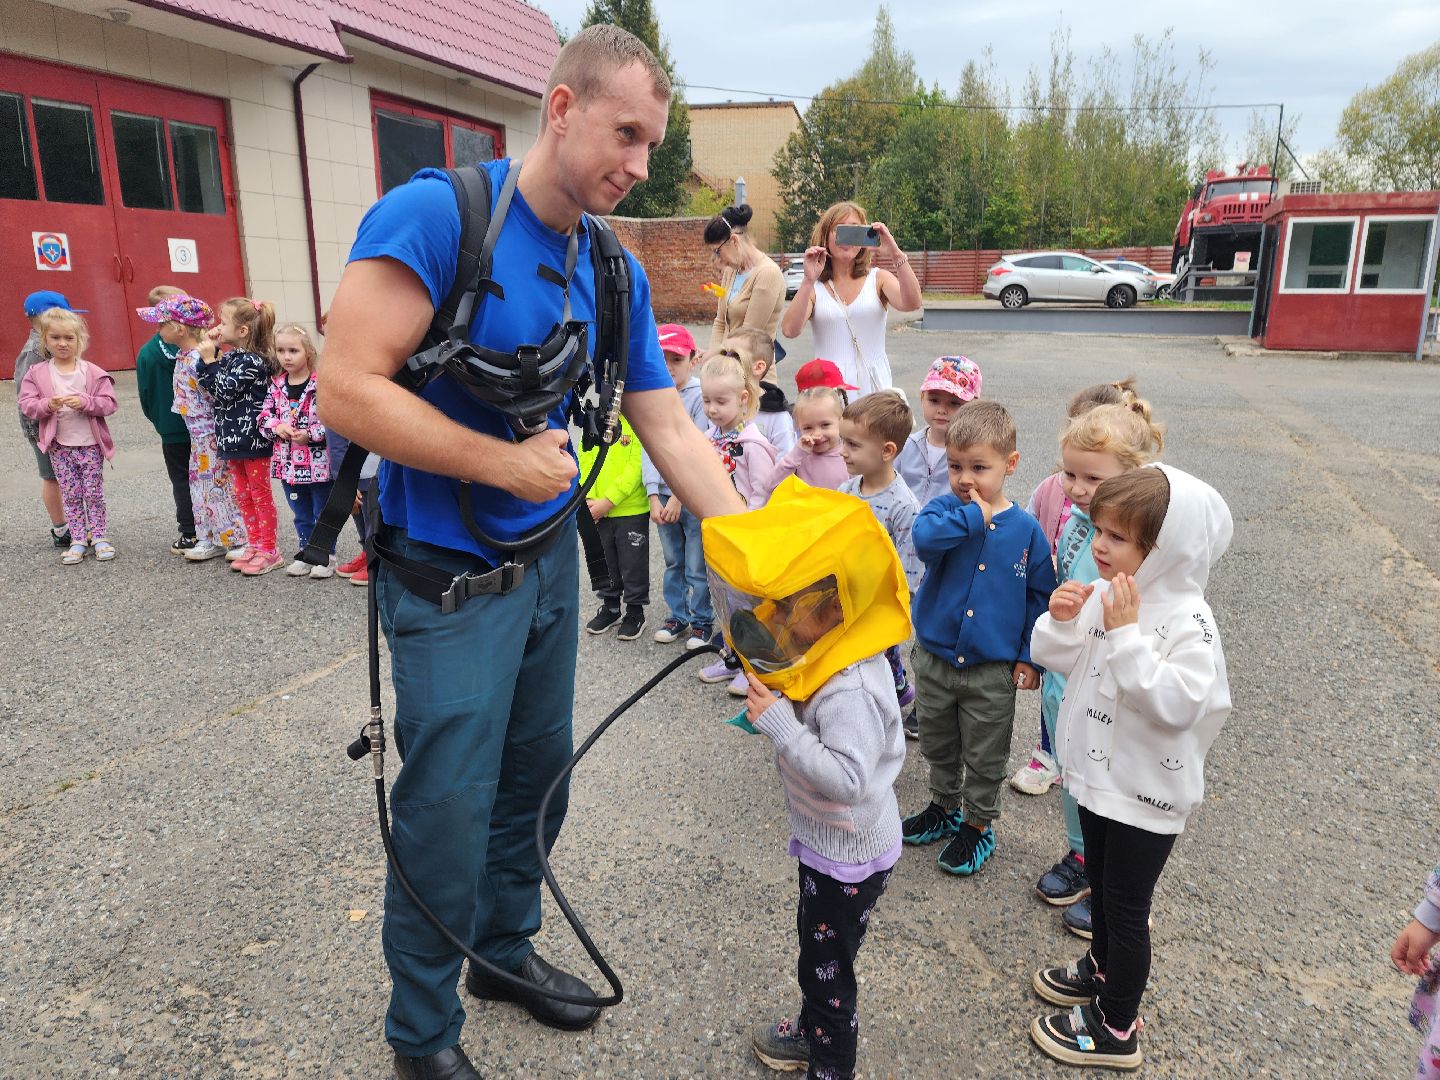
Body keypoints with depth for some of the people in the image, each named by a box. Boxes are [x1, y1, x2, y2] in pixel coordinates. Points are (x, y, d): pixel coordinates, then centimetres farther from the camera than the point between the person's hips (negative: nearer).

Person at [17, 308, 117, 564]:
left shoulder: (93, 372, -3)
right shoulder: (37, 374, 1)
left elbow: (108, 403, -6)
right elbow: (26, 404, -2)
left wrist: (85, 402, -23)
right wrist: (47, 405, -21)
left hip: (90, 444, -2)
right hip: (59, 446, 2)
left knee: (94, 493, 4)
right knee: (70, 496, 8)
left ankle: (100, 537, 14)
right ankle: (78, 541, 14)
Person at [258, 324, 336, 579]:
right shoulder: (276, 385, 5)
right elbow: (265, 416, 9)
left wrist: (310, 434, -21)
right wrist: (278, 427, -10)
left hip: (318, 460, -5)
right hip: (288, 460, 5)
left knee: (322, 512, 7)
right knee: (301, 513, 17)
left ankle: (326, 555, 19)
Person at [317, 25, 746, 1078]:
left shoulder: (617, 269, 2)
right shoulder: (436, 213, -18)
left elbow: (669, 427, 2)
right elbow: (348, 390, -24)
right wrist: (509, 463, -18)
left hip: (549, 556, 7)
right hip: (448, 575, -6)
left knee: (537, 772, 20)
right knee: (449, 811, 3)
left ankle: (507, 946, 45)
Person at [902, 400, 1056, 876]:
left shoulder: (1025, 529, -9)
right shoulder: (945, 510, -7)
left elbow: (1040, 595, -1)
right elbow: (923, 537, -31)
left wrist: (1029, 657, -3)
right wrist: (974, 515, -27)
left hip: (992, 671, -2)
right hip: (933, 660, 2)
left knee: (984, 758, 14)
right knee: (938, 747, 22)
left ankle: (978, 824, 35)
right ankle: (945, 806, 44)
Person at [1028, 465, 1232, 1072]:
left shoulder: (1189, 623, -24)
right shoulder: (1101, 595, -4)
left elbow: (1174, 703, -34)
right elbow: (1053, 656, 3)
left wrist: (1126, 634, -34)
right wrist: (1060, 619, -17)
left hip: (1146, 792, -7)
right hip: (1098, 773, 7)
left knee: (1126, 906, 8)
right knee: (1100, 882, 26)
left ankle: (1116, 1030, 27)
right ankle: (1102, 970, 51)